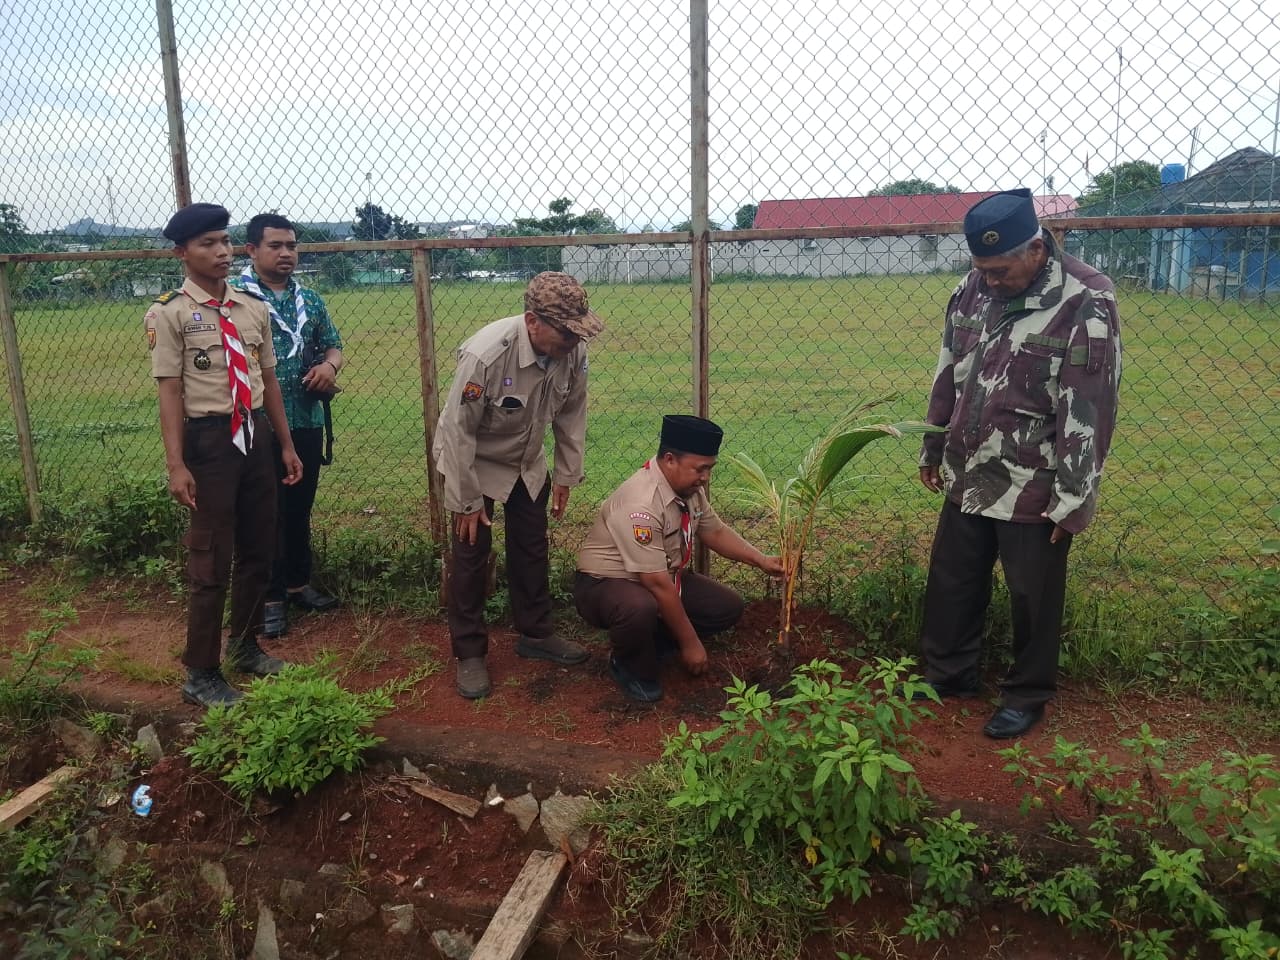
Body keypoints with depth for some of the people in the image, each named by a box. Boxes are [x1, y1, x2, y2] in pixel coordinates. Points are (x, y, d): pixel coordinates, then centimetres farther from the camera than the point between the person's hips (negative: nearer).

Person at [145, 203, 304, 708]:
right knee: (211, 558, 1)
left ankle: (245, 646, 37)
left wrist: (286, 445, 14)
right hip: (209, 438, -6)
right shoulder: (168, 313, -8)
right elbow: (170, 392, -12)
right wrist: (176, 465, -17)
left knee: (258, 548, 16)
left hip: (256, 434, 6)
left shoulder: (253, 308, 8)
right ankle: (201, 674, 17)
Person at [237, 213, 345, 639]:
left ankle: (298, 583, 32)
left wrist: (329, 365, -8)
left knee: (300, 508, 16)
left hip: (307, 422, 5)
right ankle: (271, 597, 17)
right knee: (267, 512, 4)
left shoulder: (310, 299, 10)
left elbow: (333, 345, 15)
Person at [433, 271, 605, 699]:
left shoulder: (573, 351, -21)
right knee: (471, 554, 0)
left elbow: (571, 414, -4)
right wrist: (468, 501, -20)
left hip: (527, 463, 5)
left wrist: (566, 476, 1)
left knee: (531, 548, 13)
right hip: (474, 462, -5)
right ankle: (469, 653, 14)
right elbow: (459, 431, -27)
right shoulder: (485, 355, -36)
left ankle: (536, 634, 30)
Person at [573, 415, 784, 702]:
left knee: (728, 607, -3)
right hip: (605, 584, -8)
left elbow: (715, 532, 11)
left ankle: (649, 643, 9)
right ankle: (632, 667, -7)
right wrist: (689, 643, -22)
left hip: (664, 578, 9)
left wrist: (761, 560, -3)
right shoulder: (640, 504, -32)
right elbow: (657, 584, -30)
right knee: (640, 610, -41)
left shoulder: (690, 488, -6)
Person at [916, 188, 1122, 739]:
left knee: (1033, 599, 9)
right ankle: (948, 674, 36)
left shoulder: (1085, 304, -17)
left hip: (1033, 490, -6)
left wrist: (1071, 498, -16)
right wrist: (933, 449, 17)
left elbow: (1089, 410, -17)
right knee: (951, 583, 16)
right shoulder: (973, 290, 2)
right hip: (968, 479, 6)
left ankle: (1027, 696, 30)